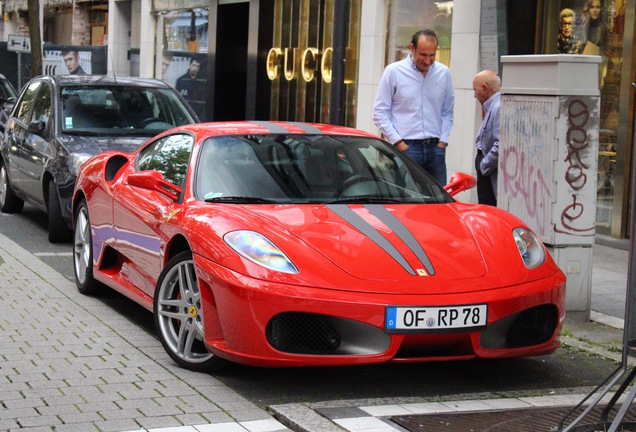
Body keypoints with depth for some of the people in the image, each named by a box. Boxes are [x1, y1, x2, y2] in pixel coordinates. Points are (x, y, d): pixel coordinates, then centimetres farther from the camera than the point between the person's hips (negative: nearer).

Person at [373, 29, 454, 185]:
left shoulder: (443, 73, 10)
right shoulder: (393, 71, 0)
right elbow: (379, 113, 1)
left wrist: (442, 141, 7)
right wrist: (398, 142, -6)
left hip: (435, 149, 3)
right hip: (406, 147, -3)